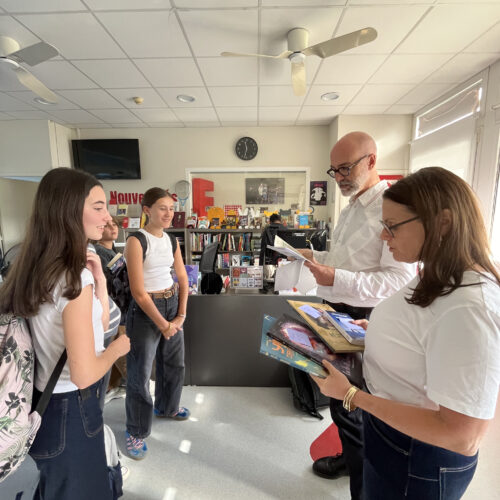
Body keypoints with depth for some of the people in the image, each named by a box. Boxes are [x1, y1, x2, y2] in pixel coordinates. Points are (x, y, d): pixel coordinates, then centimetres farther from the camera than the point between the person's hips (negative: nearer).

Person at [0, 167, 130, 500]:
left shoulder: (43, 268, -1)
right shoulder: (75, 279, -29)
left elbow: (99, 325, 4)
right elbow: (84, 375, -29)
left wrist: (98, 279, -7)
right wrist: (118, 348, -11)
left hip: (46, 400, 8)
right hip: (70, 408, -8)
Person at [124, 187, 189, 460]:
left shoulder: (170, 239, 4)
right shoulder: (136, 241, -16)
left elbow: (182, 278, 7)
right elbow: (138, 292, -19)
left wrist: (181, 315, -1)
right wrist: (162, 324, -14)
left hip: (172, 303, 7)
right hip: (146, 309, -7)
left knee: (174, 362, 21)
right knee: (140, 372, 8)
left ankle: (166, 407, 48)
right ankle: (136, 432, 31)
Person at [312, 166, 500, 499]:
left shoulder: (467, 309, -33)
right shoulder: (438, 278, -3)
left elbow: (462, 437, -30)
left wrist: (350, 395, -30)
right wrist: (378, 331, 1)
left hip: (418, 460, -8)